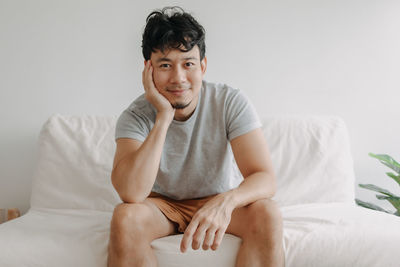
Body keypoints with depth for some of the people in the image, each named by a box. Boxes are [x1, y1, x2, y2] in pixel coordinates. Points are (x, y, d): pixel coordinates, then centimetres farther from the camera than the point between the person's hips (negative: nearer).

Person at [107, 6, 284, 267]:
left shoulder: (231, 102, -18)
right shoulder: (135, 117, -18)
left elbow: (265, 178, -26)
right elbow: (131, 194, -34)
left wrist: (225, 201, -49)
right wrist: (164, 116, -35)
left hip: (220, 201, 0)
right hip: (163, 205, 0)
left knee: (267, 213, -30)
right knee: (125, 217, -32)